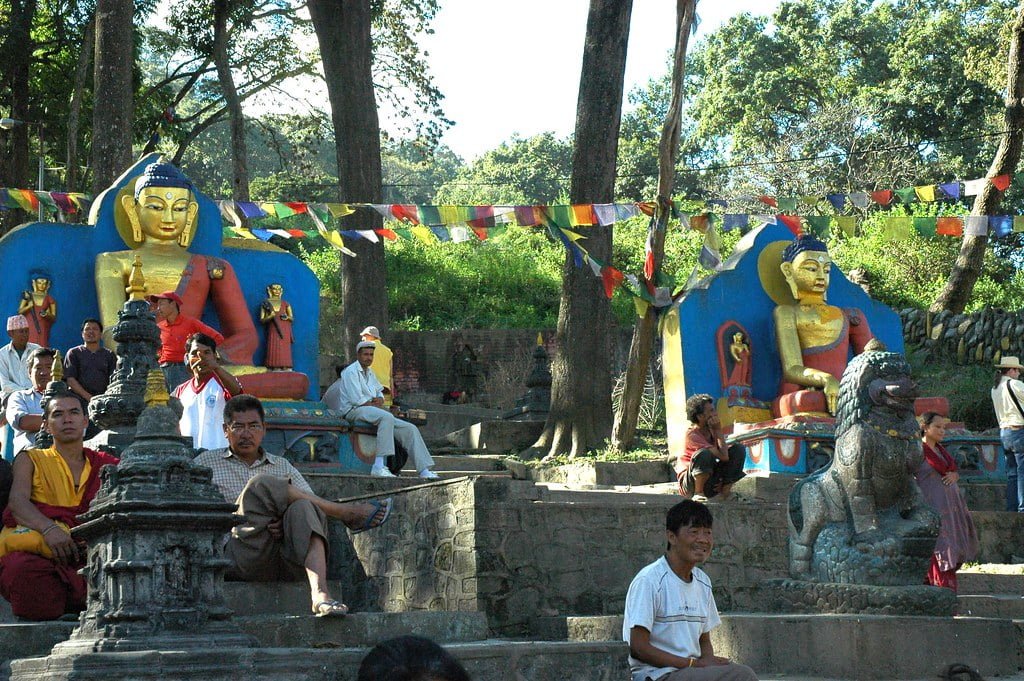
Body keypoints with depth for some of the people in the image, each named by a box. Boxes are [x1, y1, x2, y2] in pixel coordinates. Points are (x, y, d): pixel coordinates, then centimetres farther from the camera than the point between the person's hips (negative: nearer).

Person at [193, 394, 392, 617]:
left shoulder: (283, 466, 27)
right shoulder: (207, 463, 22)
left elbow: (313, 506, 14)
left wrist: (289, 522, -9)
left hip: (288, 562, 2)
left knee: (302, 508, -31)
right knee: (262, 485, -24)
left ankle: (320, 593, -47)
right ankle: (348, 514, -13)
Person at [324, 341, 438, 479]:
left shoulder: (369, 373, 25)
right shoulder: (351, 372, -4)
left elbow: (380, 393, 25)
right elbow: (357, 399, -13)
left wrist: (380, 399, 0)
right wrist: (375, 405, -5)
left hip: (372, 411, 9)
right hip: (355, 411, -9)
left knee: (410, 429, -5)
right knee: (387, 417, -39)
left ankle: (424, 470, -9)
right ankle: (378, 466, -45)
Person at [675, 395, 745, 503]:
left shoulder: (711, 430, 1)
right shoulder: (692, 435, -23)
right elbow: (723, 456, -28)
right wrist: (719, 431, -20)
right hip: (689, 485, -7)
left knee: (738, 449, -5)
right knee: (704, 454, -37)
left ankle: (726, 490, -3)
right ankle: (698, 493, -20)